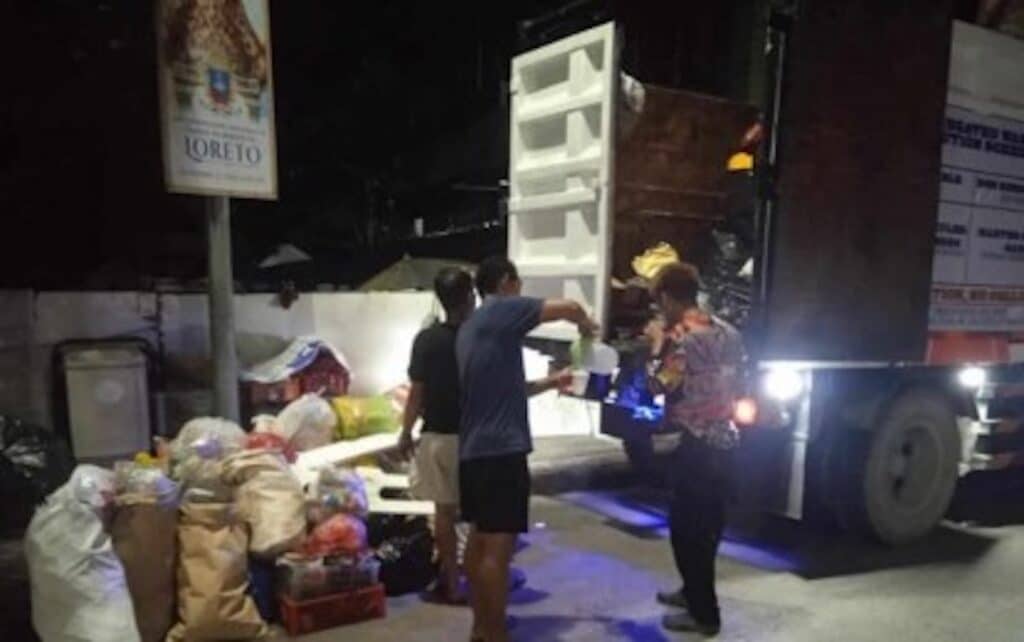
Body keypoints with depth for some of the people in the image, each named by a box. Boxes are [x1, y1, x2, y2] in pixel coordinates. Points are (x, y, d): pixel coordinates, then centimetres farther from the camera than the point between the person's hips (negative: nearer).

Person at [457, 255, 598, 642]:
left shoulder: (470, 328, 19)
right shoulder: (502, 310, -8)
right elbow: (570, 308, -12)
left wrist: (550, 383, 27)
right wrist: (587, 327, 9)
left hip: (473, 448, 10)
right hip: (501, 448, -10)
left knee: (479, 538, 15)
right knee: (498, 546, -5)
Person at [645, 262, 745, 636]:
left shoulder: (682, 336, -17)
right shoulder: (727, 332, 9)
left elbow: (660, 386, -15)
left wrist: (658, 344, -4)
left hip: (698, 443, -9)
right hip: (725, 439, 9)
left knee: (687, 526, 2)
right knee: (706, 523, 20)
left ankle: (704, 613, 9)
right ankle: (695, 591, 35)